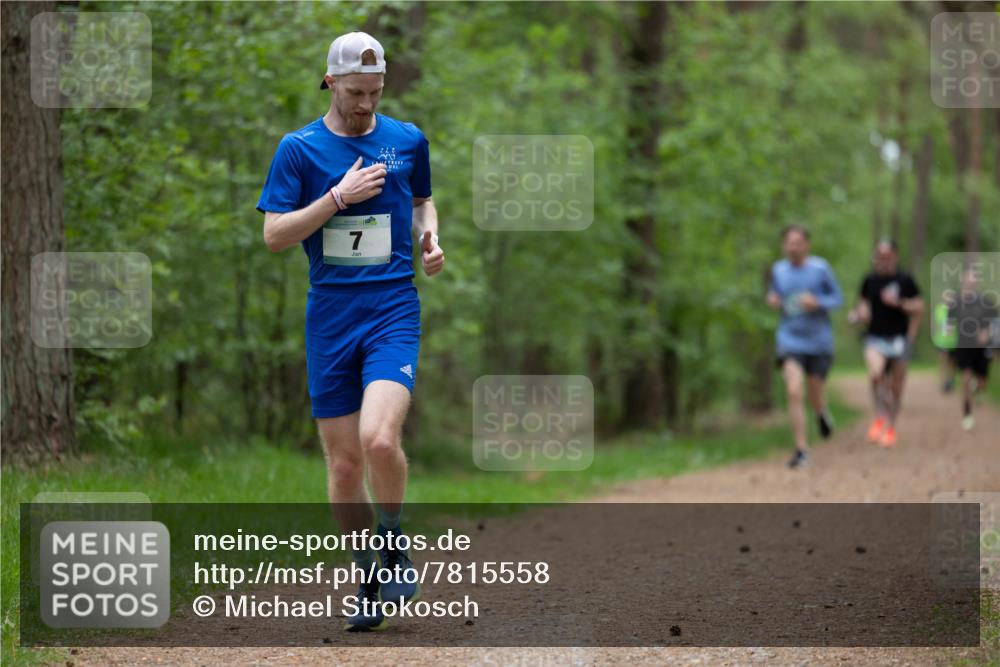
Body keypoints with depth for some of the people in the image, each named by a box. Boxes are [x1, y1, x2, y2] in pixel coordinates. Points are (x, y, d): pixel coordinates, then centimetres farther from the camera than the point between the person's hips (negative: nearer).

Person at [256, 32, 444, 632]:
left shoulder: (408, 140, 9)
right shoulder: (299, 149, 2)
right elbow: (274, 235, -3)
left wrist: (429, 237, 6)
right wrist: (339, 196, -12)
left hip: (393, 310, -1)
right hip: (329, 317, 1)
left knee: (379, 440, -23)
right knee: (343, 465, 3)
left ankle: (394, 543, 4)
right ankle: (372, 581, 21)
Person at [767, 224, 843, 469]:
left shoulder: (820, 268, -7)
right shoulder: (778, 270, 2)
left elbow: (837, 299, -1)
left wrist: (817, 303, -20)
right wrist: (772, 301, -6)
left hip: (819, 341, -1)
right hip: (790, 341, 1)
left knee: (815, 397, 9)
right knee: (794, 392, -16)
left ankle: (822, 413, 48)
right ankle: (802, 449, -11)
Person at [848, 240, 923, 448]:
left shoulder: (905, 280, 0)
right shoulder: (869, 280, 6)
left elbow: (919, 308, 2)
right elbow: (863, 305, 17)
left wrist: (899, 302, -14)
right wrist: (859, 315, -5)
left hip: (899, 338, 0)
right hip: (875, 337, 0)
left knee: (896, 387, 5)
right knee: (875, 372, -29)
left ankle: (890, 428, 21)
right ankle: (879, 417, -16)